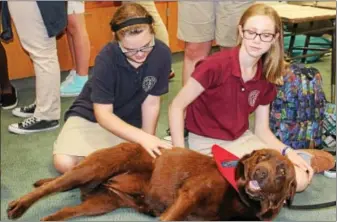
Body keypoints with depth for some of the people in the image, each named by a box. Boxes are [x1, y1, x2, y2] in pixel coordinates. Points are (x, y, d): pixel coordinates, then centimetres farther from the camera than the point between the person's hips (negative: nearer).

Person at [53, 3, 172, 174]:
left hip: (129, 121, 3)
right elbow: (103, 115, -27)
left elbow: (151, 104, -10)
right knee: (64, 163, -24)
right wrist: (143, 137, -38)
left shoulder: (162, 53, -20)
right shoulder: (107, 59, -28)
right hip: (91, 116, -3)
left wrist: (148, 142, -12)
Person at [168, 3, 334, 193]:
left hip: (242, 139, 6)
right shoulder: (216, 65, -23)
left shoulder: (266, 77, -3)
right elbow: (177, 107, -16)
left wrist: (287, 152, -14)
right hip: (207, 144, -6)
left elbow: (262, 130, 4)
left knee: (299, 180, -8)